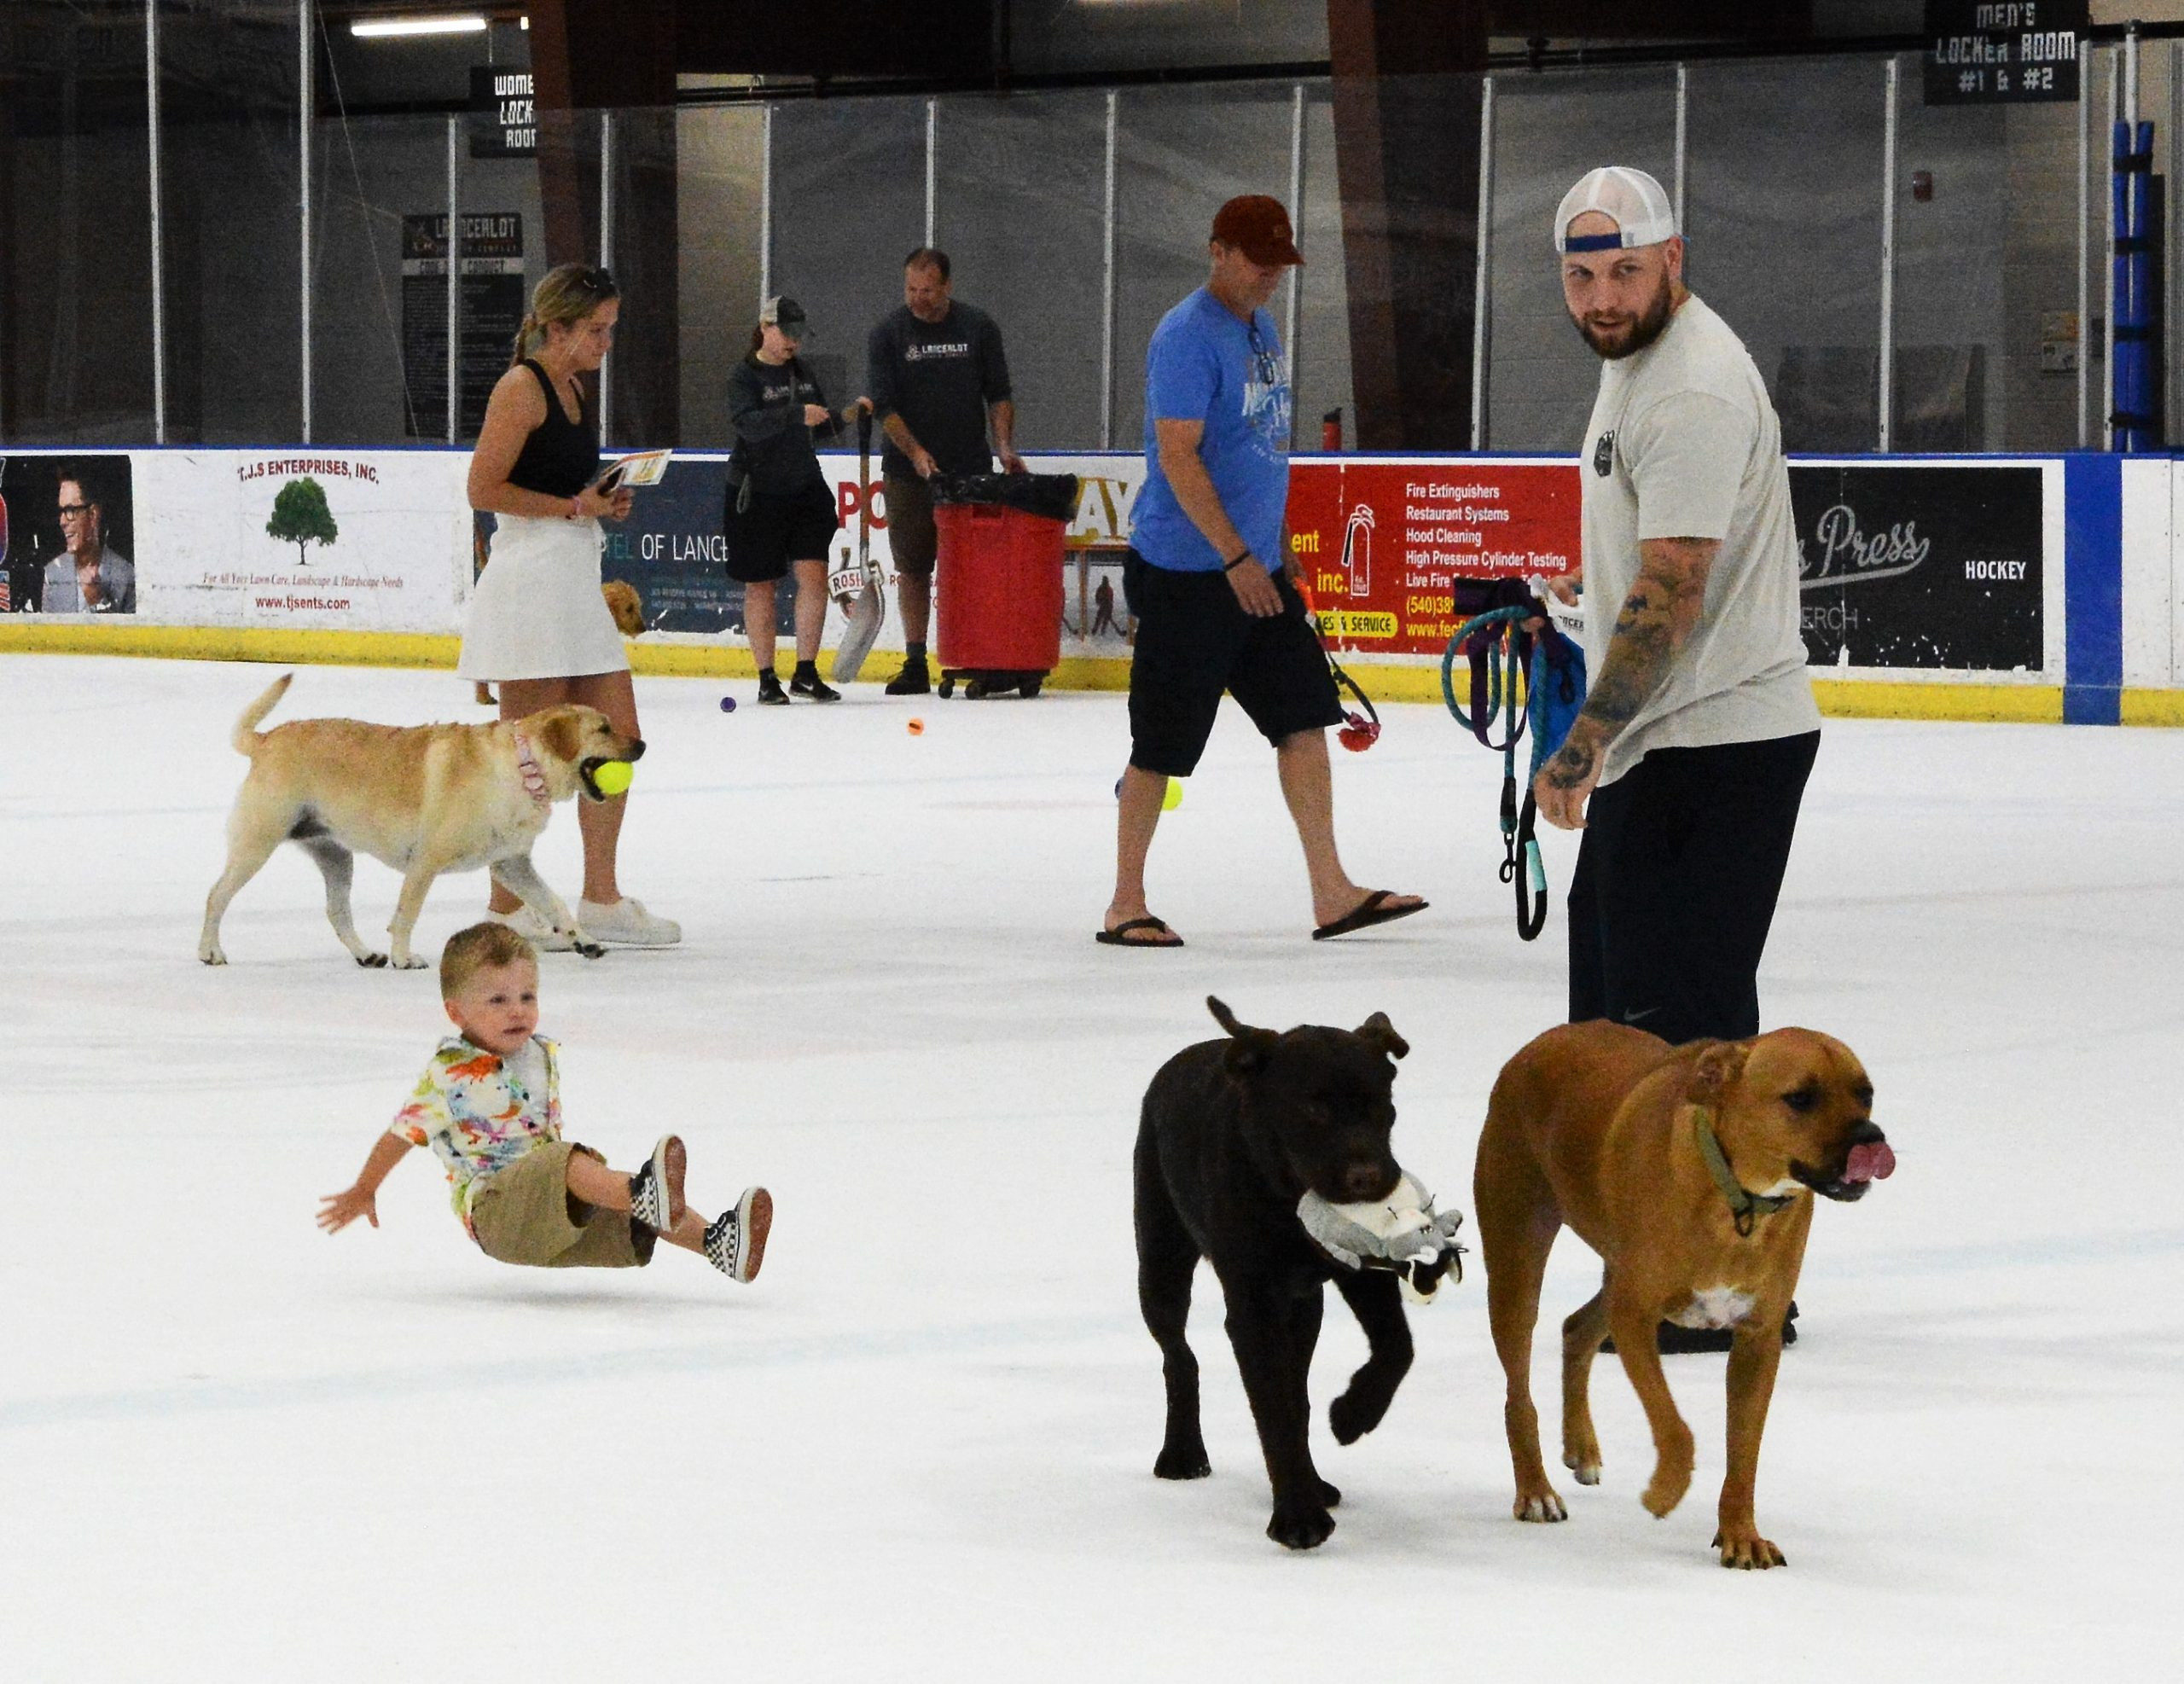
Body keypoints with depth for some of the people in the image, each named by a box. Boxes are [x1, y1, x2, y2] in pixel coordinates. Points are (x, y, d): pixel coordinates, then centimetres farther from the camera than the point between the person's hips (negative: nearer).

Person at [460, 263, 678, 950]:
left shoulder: (574, 388, 16)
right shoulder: (522, 387, -11)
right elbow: (484, 488, -16)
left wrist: (604, 502, 8)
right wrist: (571, 507, -15)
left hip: (577, 577, 9)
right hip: (529, 575, -9)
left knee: (618, 737, 9)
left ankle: (601, 899, 16)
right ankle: (505, 909, 4)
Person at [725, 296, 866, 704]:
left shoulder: (801, 373, 11)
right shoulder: (746, 376, -9)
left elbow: (819, 424, 22)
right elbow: (748, 423, -25)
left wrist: (846, 416, 3)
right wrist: (796, 415, -36)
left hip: (804, 487, 5)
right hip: (756, 492, -5)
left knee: (813, 575, -5)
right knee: (761, 584, 3)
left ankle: (806, 672, 1)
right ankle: (767, 678, 10)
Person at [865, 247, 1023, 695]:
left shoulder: (978, 328, 5)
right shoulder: (888, 335, 2)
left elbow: (998, 394, 9)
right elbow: (883, 405, -4)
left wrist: (1004, 446, -5)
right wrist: (915, 452, -17)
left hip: (971, 471, 0)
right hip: (908, 473, 0)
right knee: (913, 569, 4)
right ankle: (915, 665, 10)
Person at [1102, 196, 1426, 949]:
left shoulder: (1260, 328, 14)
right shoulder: (1187, 337, -16)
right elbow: (1178, 457, -21)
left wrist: (1277, 549, 24)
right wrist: (1236, 558, -23)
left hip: (1257, 565, 9)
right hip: (1187, 573, -9)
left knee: (1305, 716, 4)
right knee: (1161, 744, -1)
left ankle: (1330, 893, 7)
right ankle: (1125, 906, 9)